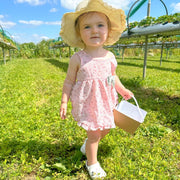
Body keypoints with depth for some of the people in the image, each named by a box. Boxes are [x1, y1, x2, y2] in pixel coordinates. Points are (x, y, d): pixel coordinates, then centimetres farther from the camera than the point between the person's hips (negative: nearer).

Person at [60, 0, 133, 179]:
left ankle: (87, 145, 51)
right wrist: (64, 101, -7)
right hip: (87, 103, -5)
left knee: (105, 129, 19)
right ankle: (92, 163, 30)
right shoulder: (77, 58, -14)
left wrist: (123, 90, 19)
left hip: (105, 102, 5)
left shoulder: (110, 57, -2)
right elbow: (69, 81, -6)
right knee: (94, 134, 3)